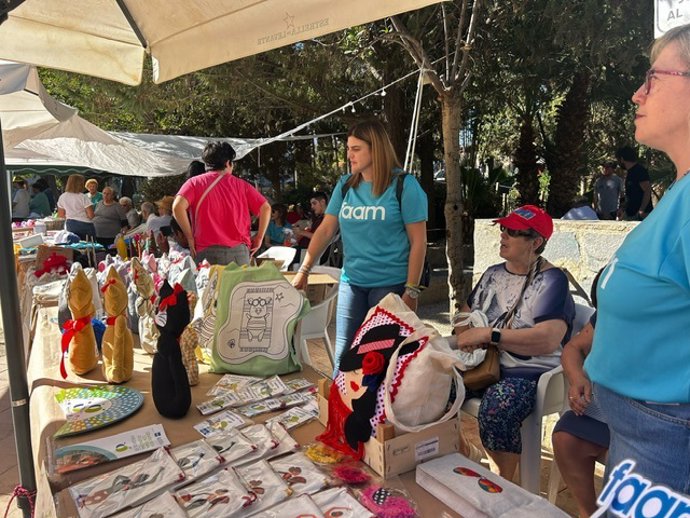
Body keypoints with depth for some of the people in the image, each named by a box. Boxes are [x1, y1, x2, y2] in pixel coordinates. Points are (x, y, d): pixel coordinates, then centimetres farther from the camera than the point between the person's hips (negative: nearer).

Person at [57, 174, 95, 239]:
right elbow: (91, 215, -16)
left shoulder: (62, 197, 3)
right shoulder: (83, 197, -12)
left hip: (70, 225, 5)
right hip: (85, 225, -5)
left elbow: (61, 215, 10)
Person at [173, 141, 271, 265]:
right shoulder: (241, 185, 7)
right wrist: (259, 237, 9)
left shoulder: (194, 183, 5)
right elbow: (265, 208, 1)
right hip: (239, 252, 1)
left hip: (207, 252, -1)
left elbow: (178, 206, -11)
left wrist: (190, 237, -2)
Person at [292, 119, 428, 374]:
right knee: (344, 355, 10)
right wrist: (303, 271, 2)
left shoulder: (404, 185, -8)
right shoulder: (345, 185, 7)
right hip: (352, 282, 5)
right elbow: (325, 231, 8)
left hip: (390, 284, -4)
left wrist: (411, 291, -11)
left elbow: (418, 241, -9)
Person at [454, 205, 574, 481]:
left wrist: (489, 334, -21)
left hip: (527, 373, -6)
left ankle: (506, 482, -7)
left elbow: (547, 340, -20)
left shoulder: (551, 280, -7)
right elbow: (465, 314, 21)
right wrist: (465, 334, -4)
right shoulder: (493, 273, 15)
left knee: (494, 411, -34)